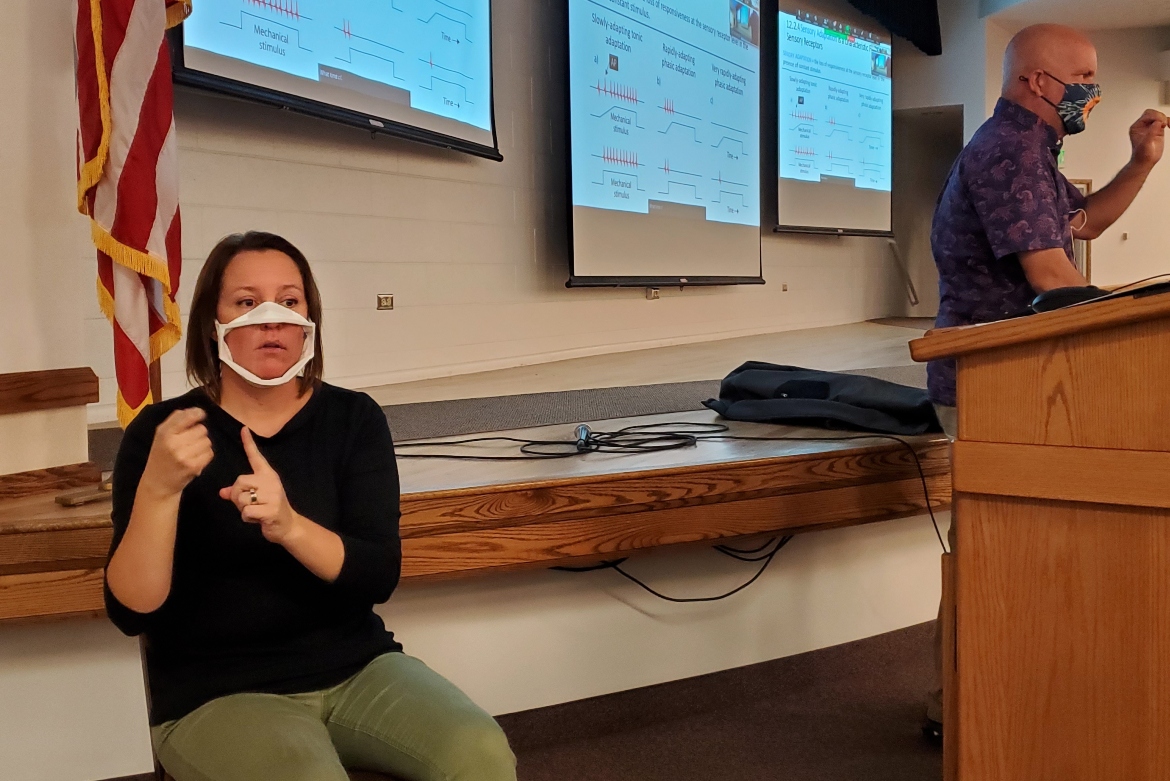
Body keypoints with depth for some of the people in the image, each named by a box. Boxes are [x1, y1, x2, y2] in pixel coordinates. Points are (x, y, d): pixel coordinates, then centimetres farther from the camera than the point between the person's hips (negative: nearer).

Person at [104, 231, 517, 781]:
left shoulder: (353, 418, 1)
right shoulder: (161, 431, -4)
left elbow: (380, 575, -9)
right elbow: (132, 613, -10)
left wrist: (289, 526, -27)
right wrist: (158, 489, -26)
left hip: (354, 668, 2)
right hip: (216, 694, -2)